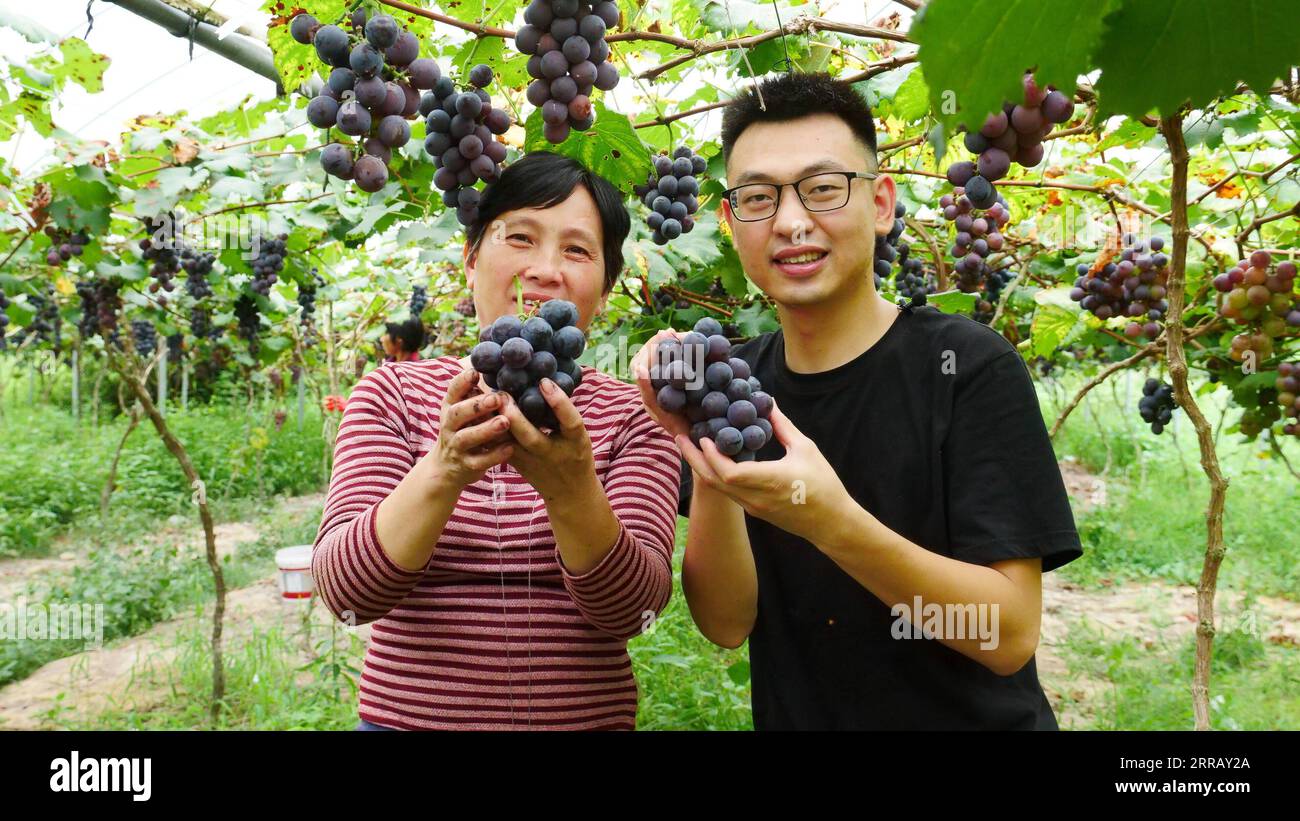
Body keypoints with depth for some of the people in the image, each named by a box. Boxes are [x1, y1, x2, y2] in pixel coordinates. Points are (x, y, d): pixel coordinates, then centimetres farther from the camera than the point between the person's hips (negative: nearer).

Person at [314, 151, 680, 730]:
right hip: (405, 714, 0)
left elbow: (634, 607, -15)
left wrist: (571, 488, -32)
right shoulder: (392, 394, -3)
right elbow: (344, 591, -15)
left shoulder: (631, 417, -3)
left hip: (588, 716, 1)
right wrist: (443, 472, -31)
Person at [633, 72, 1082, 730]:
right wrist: (706, 463, -25)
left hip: (970, 716, -3)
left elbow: (1010, 636, -19)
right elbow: (726, 624, -9)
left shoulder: (968, 365, -16)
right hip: (793, 715, 3)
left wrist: (831, 523, -33)